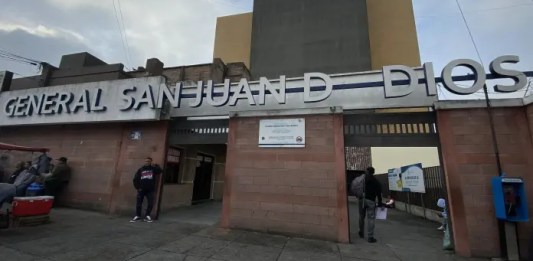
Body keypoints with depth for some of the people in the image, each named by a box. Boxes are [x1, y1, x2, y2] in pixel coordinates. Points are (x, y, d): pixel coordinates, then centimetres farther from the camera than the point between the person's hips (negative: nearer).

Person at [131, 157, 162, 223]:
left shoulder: (153, 168, 4)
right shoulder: (141, 169, 7)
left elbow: (160, 171, -16)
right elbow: (135, 179, 8)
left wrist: (154, 166, -27)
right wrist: (137, 187, 0)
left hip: (150, 190, -1)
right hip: (141, 189, 1)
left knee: (150, 203, -2)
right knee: (139, 203, 6)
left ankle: (147, 216, 12)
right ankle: (137, 216, 20)